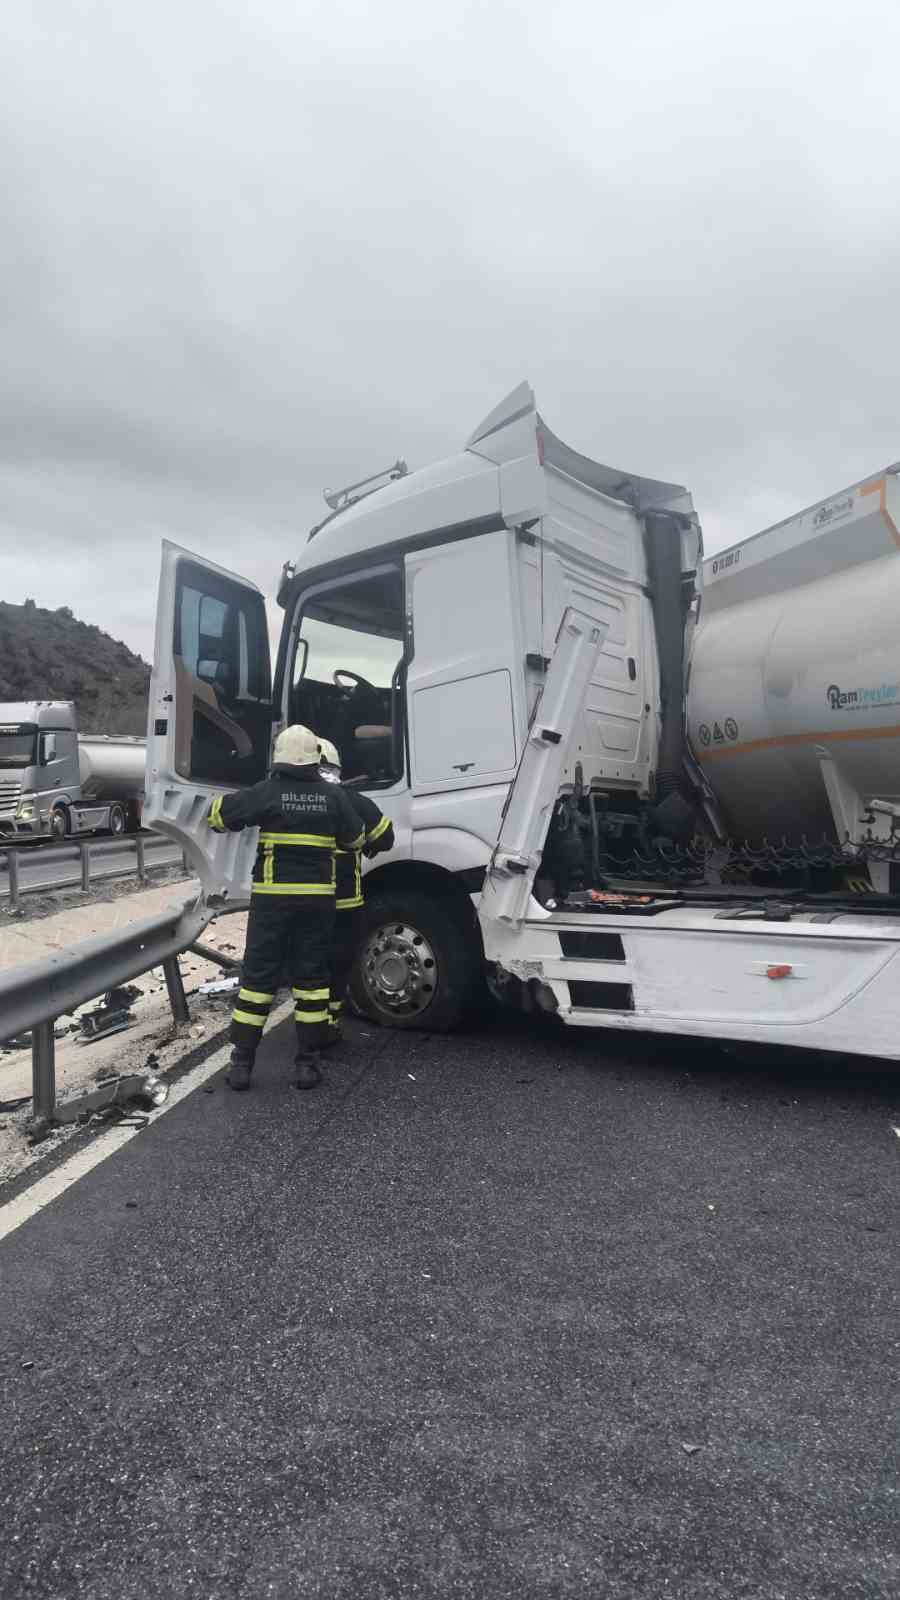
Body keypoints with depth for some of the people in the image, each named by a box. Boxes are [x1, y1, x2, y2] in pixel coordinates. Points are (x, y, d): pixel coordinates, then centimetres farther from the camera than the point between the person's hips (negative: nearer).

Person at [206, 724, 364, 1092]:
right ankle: (307, 1063, 11)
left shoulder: (267, 791, -6)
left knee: (258, 975, 7)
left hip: (273, 896, -1)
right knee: (311, 976, 9)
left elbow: (218, 813, -1)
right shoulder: (333, 795, 0)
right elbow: (356, 839, 11)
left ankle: (242, 1062, 11)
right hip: (317, 897, 2)